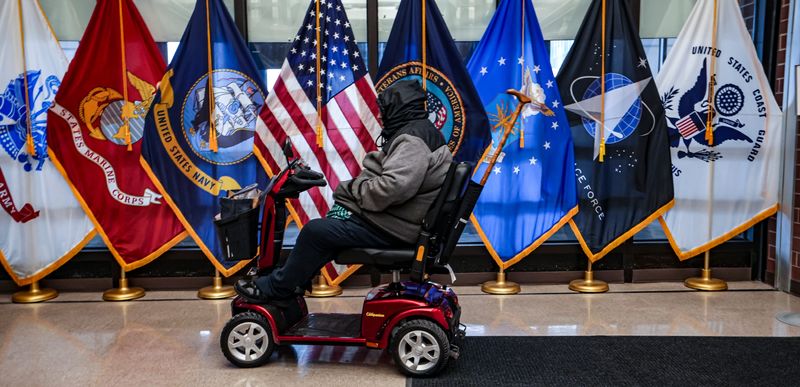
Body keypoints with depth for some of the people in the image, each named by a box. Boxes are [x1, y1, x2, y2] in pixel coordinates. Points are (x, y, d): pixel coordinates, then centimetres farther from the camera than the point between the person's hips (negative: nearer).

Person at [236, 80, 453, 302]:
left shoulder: (413, 140, -20)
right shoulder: (416, 132, 16)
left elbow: (393, 187, -33)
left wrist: (355, 189, -16)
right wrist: (356, 186, -2)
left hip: (393, 228, -11)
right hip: (392, 216, 11)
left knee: (316, 231, -10)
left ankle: (275, 288, 7)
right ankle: (293, 279, 20)